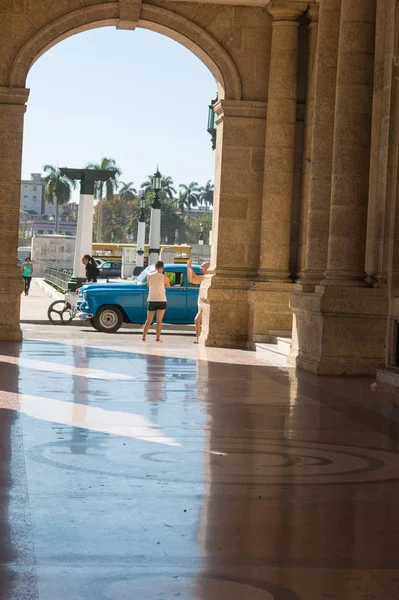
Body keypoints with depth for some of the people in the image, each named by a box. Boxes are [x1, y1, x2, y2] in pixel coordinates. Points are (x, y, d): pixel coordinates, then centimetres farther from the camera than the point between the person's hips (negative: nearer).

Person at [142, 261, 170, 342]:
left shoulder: (150, 276, 2)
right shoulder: (164, 277, -6)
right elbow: (168, 286, 11)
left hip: (151, 300, 3)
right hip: (161, 301, -3)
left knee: (148, 321, 11)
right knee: (159, 321, 0)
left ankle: (144, 337, 4)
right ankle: (158, 338, -5)